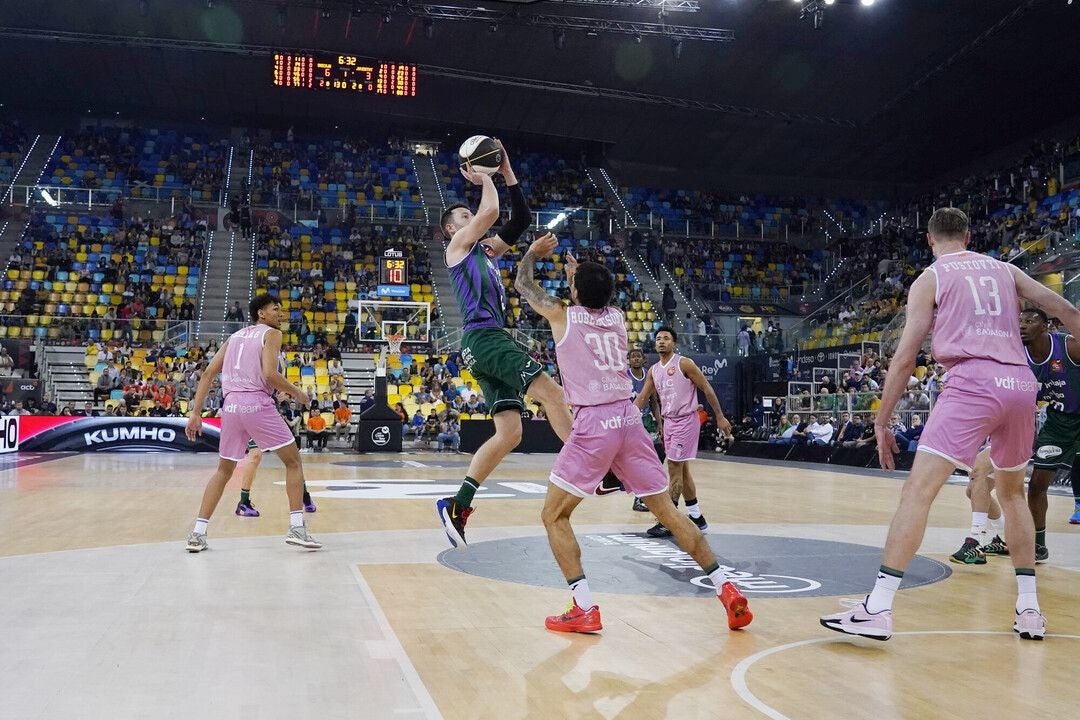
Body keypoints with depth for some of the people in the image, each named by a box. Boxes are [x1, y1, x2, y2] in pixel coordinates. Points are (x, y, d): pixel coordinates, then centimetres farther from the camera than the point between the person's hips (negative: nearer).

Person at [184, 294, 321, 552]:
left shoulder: (235, 336, 23)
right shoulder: (271, 334, 4)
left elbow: (208, 373, 15)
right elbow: (269, 374, -12)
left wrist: (195, 413, 14)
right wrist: (297, 393, 2)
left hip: (231, 405, 6)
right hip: (258, 404, -6)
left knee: (224, 470, 20)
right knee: (293, 461, 6)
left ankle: (197, 534, 14)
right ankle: (297, 528, -1)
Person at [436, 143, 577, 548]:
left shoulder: (486, 251, 28)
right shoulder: (458, 245, 6)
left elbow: (521, 218, 24)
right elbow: (490, 211, -10)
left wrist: (506, 171, 22)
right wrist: (483, 178, 8)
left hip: (491, 340, 9)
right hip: (483, 337, -9)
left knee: (509, 432, 1)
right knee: (552, 393, -18)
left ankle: (457, 505, 2)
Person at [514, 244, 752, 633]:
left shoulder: (562, 315, 2)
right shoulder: (618, 317, 13)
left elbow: (523, 284, 20)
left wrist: (532, 253, 37)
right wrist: (581, 275, 49)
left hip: (593, 424, -5)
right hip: (629, 418, 5)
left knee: (554, 515, 7)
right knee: (667, 511, 13)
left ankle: (584, 609, -3)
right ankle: (727, 589, 10)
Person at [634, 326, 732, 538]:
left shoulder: (684, 363, -11)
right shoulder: (654, 370, 9)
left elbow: (707, 389, -9)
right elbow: (643, 398, 12)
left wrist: (720, 417, -9)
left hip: (686, 421, -7)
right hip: (669, 422, 7)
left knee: (674, 470, -8)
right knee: (682, 470, 12)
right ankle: (696, 517, 22)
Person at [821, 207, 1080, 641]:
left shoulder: (930, 278, 9)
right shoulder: (1004, 269, 22)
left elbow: (904, 357, 3)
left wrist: (881, 423, 6)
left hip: (973, 381, -5)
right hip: (1021, 382, 6)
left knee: (917, 490, -10)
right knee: (1012, 493, 23)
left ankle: (878, 609, -18)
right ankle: (1029, 610, 24)